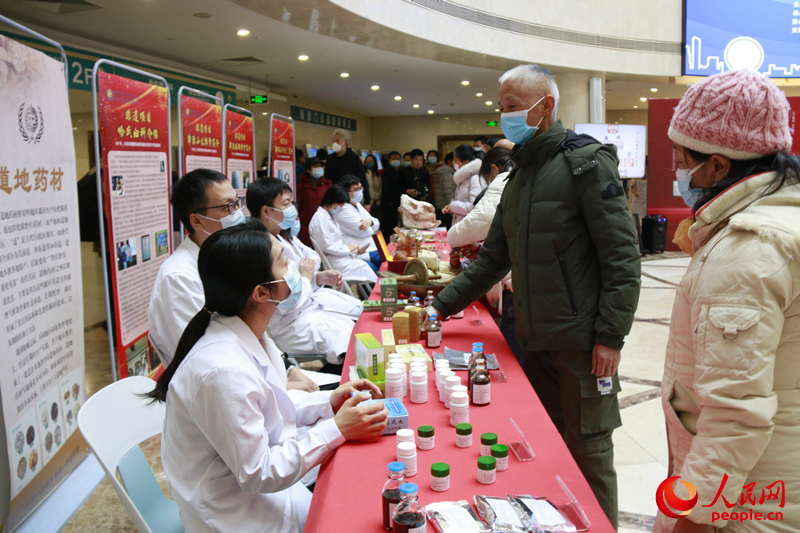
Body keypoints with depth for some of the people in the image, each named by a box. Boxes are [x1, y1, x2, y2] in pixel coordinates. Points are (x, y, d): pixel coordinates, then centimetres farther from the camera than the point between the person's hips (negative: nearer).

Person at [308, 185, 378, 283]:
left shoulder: (329, 217, 20)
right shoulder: (319, 218, -12)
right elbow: (326, 246, -19)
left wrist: (355, 251, 5)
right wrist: (348, 249, -10)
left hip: (341, 255, 10)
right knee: (363, 266, -23)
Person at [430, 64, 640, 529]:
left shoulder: (586, 162, -9)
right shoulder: (520, 176, 14)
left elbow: (623, 257, -14)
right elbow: (493, 259, 17)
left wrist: (611, 336, -18)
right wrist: (440, 306, 11)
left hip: (582, 345, -7)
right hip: (537, 342, 7)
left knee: (588, 454, 4)